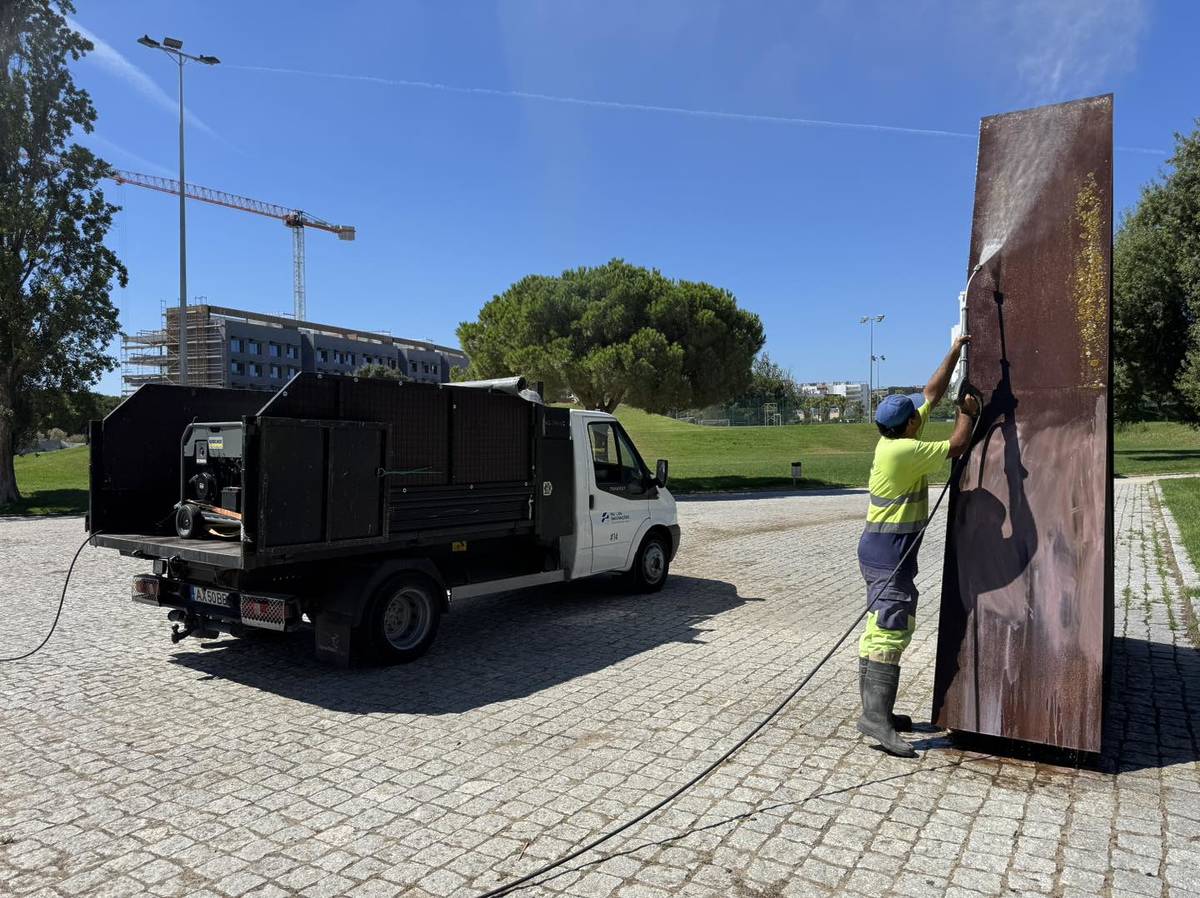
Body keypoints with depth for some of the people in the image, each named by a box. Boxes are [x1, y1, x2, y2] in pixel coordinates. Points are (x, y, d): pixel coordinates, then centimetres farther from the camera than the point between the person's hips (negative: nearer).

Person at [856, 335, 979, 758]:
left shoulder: (896, 439, 10)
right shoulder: (904, 450, -18)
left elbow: (932, 392, 18)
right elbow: (956, 446, -8)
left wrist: (955, 352, 19)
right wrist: (968, 414, 10)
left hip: (881, 546, 10)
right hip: (891, 549, -10)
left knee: (880, 628, 10)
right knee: (891, 629, -13)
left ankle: (875, 708, 16)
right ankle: (875, 715, -15)